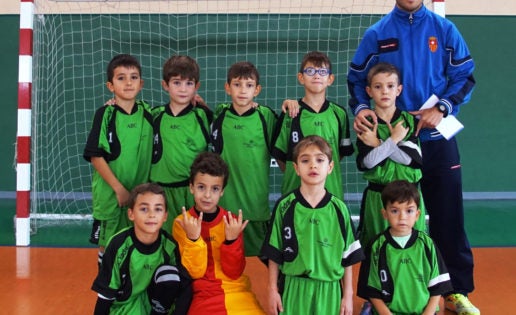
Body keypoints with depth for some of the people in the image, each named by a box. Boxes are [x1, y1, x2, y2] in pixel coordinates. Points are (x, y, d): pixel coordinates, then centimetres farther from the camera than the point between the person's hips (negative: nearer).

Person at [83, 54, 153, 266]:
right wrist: (118, 188, -14)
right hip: (109, 193, -3)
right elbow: (95, 156, -11)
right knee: (107, 245, 7)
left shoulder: (147, 113, 2)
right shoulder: (105, 115, -9)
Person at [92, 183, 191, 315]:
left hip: (155, 299, 3)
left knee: (169, 273, -26)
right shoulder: (118, 244, -21)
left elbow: (184, 286, -15)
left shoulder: (169, 245, -18)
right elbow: (106, 291, -12)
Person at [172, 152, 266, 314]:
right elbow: (195, 272, -7)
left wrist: (231, 240, -15)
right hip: (203, 296, -1)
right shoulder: (181, 223, -2)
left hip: (236, 293, 2)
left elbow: (234, 272, -1)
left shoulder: (232, 222, 1)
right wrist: (193, 238, -20)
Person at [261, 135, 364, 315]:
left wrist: (348, 294, 4)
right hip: (293, 289, -1)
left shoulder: (339, 209, -1)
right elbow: (274, 254, 2)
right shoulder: (284, 206, -3)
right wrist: (272, 290, 1)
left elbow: (348, 256, 4)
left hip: (329, 290, 1)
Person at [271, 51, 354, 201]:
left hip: (331, 188, 2)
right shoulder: (290, 113, -1)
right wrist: (295, 173, 2)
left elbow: (343, 151, 15)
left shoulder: (339, 114, 7)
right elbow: (279, 155, 4)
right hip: (296, 188, -2)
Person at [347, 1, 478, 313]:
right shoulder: (376, 34, 3)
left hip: (437, 138, 0)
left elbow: (464, 76, 3)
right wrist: (361, 107, -11)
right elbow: (357, 78, 8)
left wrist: (441, 108, -12)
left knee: (448, 217, 3)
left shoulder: (444, 29, 3)